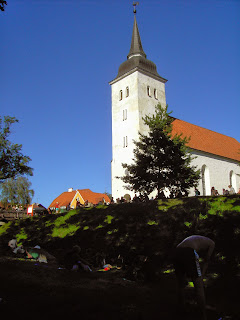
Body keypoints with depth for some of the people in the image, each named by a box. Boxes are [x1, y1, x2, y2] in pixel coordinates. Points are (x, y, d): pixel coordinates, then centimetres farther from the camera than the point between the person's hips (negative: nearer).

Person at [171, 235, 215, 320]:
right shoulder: (211, 243, 27)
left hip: (175, 253, 7)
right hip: (188, 254, -6)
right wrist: (201, 279, 21)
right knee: (199, 287, 6)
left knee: (180, 285, 25)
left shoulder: (192, 240, 41)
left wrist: (184, 278, 39)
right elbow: (206, 262, 20)